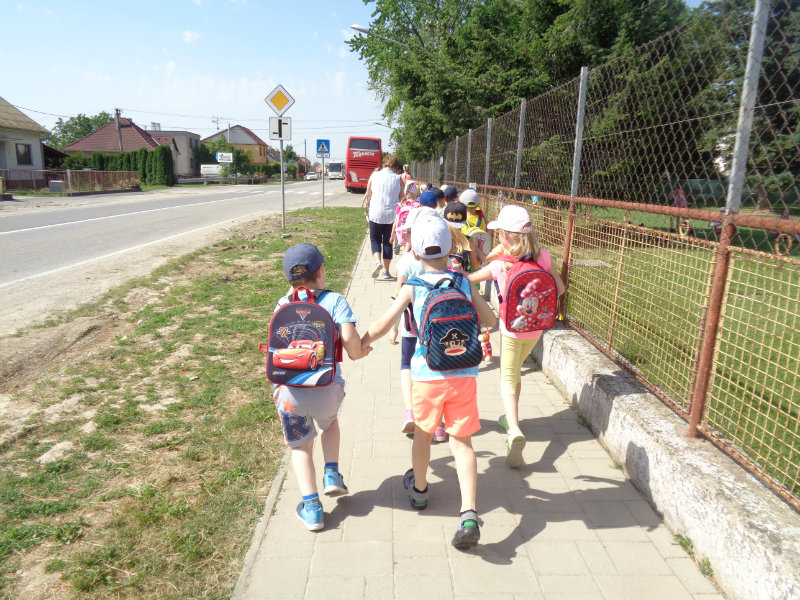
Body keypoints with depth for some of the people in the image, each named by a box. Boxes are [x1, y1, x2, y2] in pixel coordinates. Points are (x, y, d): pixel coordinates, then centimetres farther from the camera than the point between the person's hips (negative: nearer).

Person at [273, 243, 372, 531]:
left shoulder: (282, 305, 8)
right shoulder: (334, 300, -2)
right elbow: (349, 337, -16)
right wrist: (358, 353, 5)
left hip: (289, 391, 1)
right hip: (327, 388, -1)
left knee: (300, 446, 22)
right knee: (330, 423, 34)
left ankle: (311, 507, 17)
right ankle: (332, 474, 23)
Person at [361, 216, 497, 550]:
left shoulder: (413, 287, -5)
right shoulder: (463, 282, 2)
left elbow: (383, 325, -8)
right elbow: (491, 322, 10)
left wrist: (361, 344, 9)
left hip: (427, 375, -1)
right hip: (464, 374, 1)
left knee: (423, 433, 22)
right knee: (462, 441, 8)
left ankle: (419, 489, 44)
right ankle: (469, 515, -3)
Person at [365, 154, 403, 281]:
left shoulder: (374, 175, 0)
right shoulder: (398, 179, -1)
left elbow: (368, 195, 10)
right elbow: (402, 199, 2)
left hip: (376, 213, 0)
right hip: (392, 214, 0)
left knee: (375, 240, 13)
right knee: (388, 242, 10)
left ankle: (378, 261, -13)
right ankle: (385, 272, 11)